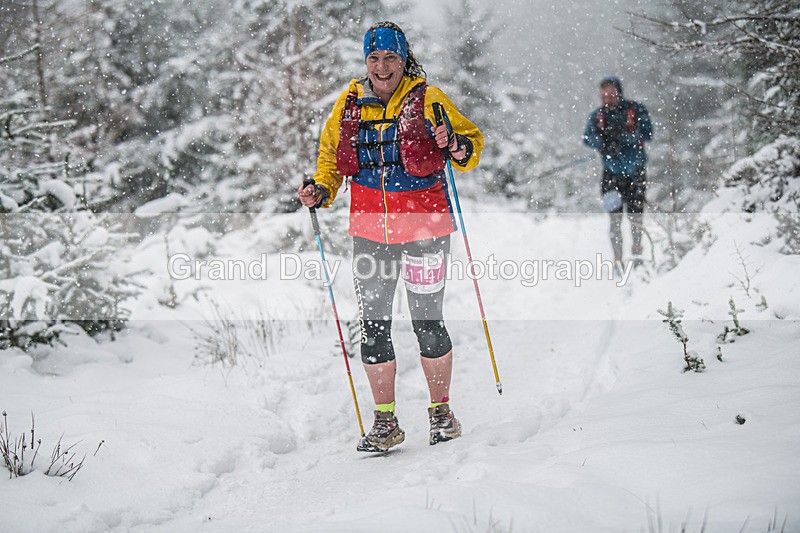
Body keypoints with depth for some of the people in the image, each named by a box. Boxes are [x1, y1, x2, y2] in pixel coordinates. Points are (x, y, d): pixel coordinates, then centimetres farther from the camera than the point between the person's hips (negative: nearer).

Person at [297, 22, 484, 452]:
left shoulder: (428, 100, -3)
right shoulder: (350, 104, 7)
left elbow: (471, 142, 1)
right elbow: (330, 153, 20)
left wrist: (458, 147, -21)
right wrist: (321, 190, 3)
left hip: (424, 225, -3)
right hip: (370, 229, 3)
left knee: (427, 321, 1)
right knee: (372, 324, 3)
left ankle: (441, 411, 18)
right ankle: (385, 422, 13)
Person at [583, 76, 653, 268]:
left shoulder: (636, 110, -3)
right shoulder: (597, 115, 5)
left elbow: (647, 133, -13)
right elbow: (588, 137, -7)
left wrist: (622, 136, -26)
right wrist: (603, 143, -28)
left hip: (635, 171, -1)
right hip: (612, 171, 1)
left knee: (635, 215, 3)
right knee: (615, 217, -5)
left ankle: (637, 255, 18)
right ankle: (617, 260, 0)